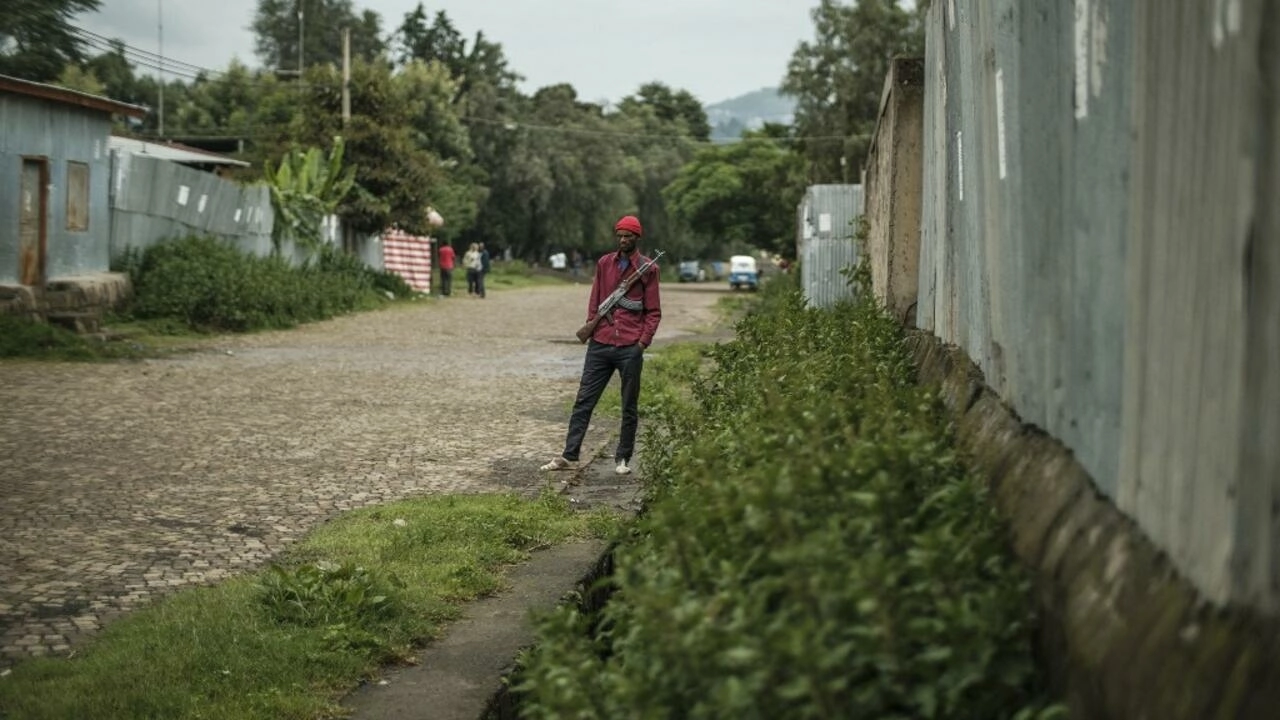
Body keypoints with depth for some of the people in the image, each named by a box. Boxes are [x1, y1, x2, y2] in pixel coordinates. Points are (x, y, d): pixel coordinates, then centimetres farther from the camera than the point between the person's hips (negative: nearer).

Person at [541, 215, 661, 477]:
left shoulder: (648, 269, 2)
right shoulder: (604, 264, 13)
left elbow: (654, 312, 2)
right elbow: (594, 301, 16)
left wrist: (644, 341, -9)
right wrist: (591, 327, 2)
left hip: (630, 347, -3)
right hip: (600, 344, 3)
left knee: (629, 406, 5)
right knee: (583, 401, 1)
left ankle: (623, 459, 14)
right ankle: (569, 456, 3)